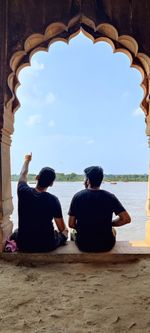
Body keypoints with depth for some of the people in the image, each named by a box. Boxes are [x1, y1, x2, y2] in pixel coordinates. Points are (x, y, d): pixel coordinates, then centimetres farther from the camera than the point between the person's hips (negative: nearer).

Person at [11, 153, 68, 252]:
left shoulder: (24, 192, -13)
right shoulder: (53, 200, -18)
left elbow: (23, 175, 11)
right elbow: (62, 228, -9)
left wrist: (27, 160, 30)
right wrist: (65, 229, 15)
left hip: (23, 245, 3)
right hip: (47, 245, -2)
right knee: (65, 232, 28)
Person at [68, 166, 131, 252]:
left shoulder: (78, 196, -9)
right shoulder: (110, 197, -9)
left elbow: (71, 224, -7)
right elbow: (126, 219, -11)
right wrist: (109, 224, 4)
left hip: (83, 245, 0)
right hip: (106, 245, 0)